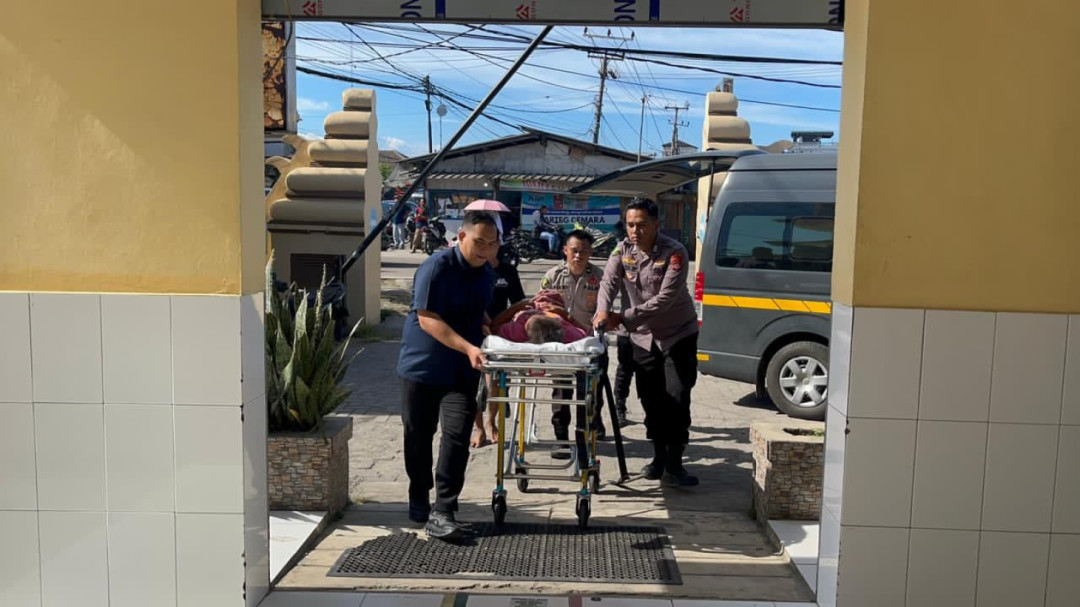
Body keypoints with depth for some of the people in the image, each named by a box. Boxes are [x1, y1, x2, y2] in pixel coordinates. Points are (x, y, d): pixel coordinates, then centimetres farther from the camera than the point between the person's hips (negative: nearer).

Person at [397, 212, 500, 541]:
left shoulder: (487, 274, 7)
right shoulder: (436, 267, -16)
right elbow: (427, 319, -23)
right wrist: (468, 348, -30)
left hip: (462, 370, 4)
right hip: (422, 365, -4)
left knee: (457, 435, -9)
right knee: (418, 436, 9)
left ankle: (441, 513, -6)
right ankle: (418, 499, 31)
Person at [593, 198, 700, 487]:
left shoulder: (674, 252, -19)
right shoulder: (623, 250, -4)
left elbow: (665, 299, -26)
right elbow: (608, 283, -14)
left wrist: (624, 317, -30)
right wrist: (603, 311, -36)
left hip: (677, 335, -4)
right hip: (643, 336, 4)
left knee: (677, 398, -8)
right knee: (650, 399, 10)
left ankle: (673, 465, -1)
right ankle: (659, 457, 25)